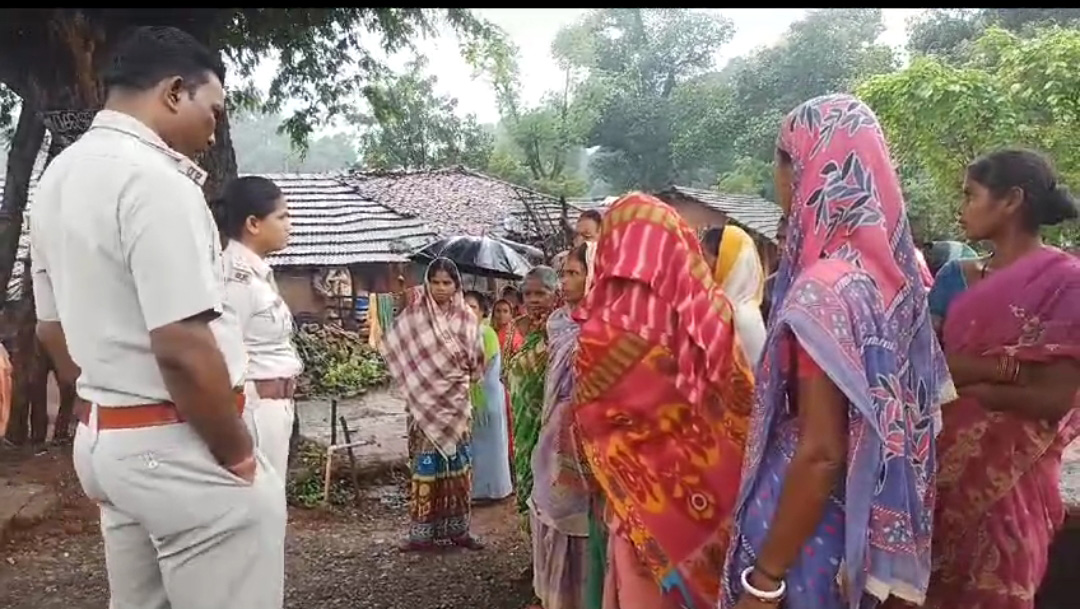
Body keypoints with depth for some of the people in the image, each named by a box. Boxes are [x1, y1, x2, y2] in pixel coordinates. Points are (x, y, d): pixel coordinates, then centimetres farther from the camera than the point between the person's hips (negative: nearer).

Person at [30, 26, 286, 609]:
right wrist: (238, 456, -14)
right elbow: (183, 350, -26)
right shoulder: (155, 179, -20)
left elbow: (53, 328, 17)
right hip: (177, 449, -9)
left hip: (103, 438, 10)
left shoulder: (59, 176, 11)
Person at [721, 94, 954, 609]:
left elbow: (821, 454, -25)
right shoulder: (889, 272, 2)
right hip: (863, 517, 8)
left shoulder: (824, 287, -23)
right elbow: (890, 410, 9)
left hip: (811, 523, -8)